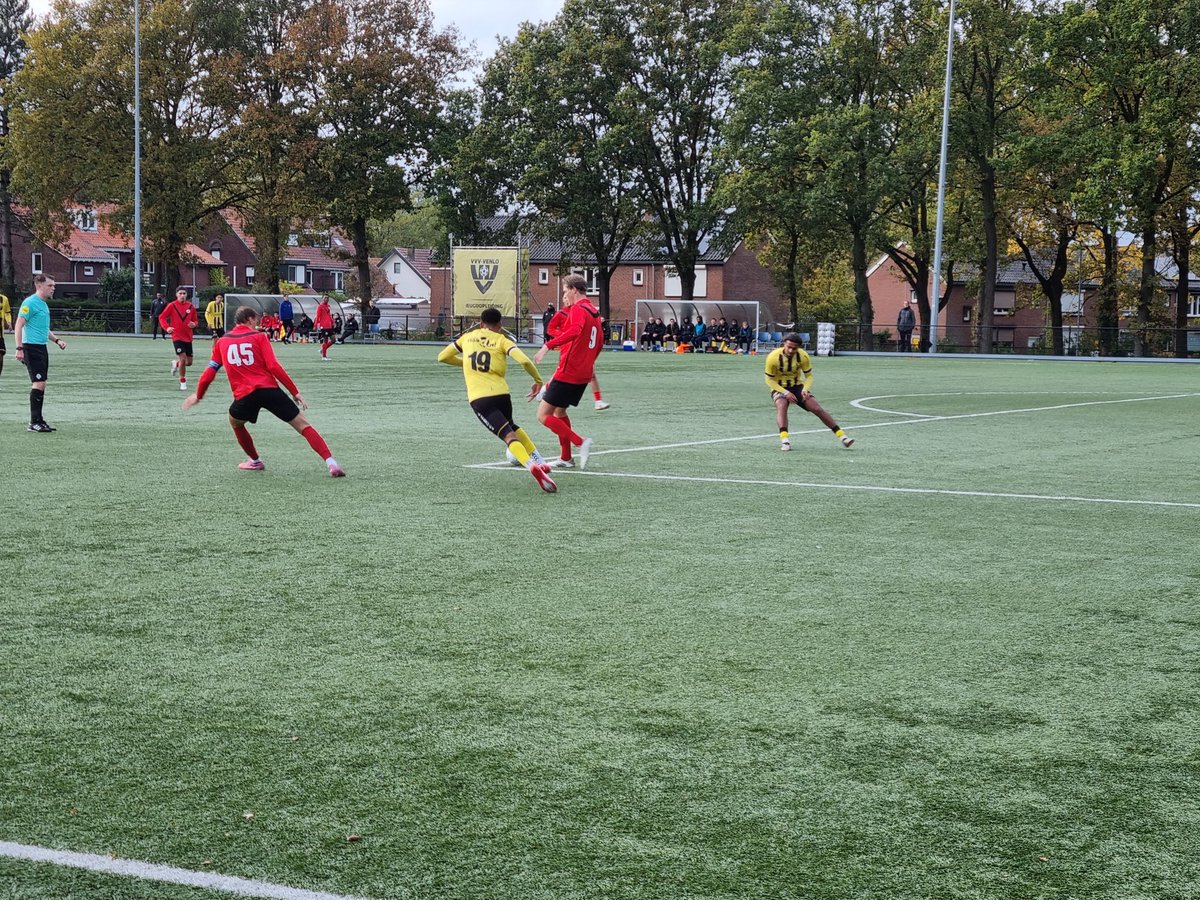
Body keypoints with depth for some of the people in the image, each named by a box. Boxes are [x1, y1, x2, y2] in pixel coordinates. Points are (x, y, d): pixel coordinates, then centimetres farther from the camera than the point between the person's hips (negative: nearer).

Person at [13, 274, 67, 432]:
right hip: (31, 347, -9)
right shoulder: (30, 303, -11)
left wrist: (57, 339, 15)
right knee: (39, 383, -12)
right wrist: (19, 348, -21)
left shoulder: (43, 304, 17)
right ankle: (34, 423, -9)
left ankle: (39, 419, 17)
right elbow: (18, 326, -15)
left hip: (41, 348, 9)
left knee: (41, 385, 11)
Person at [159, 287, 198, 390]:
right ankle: (182, 382, 2)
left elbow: (196, 320, 12)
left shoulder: (191, 307, 4)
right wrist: (167, 328, -16)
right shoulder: (172, 305, -4)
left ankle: (176, 364, 41)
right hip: (177, 336, -4)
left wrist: (194, 324, -12)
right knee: (183, 358, -16)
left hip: (188, 337, 4)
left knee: (189, 362, 7)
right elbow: (162, 317, 1)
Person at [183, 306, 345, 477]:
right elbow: (273, 367, -2)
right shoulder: (259, 337, 9)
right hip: (269, 389, -1)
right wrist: (295, 391, 0)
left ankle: (255, 461, 38)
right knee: (302, 425, 0)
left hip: (244, 395, 2)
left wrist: (198, 395, 33)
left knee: (235, 423, 34)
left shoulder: (221, 342, 18)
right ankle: (330, 462, -14)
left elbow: (208, 373, 17)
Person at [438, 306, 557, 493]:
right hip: (501, 393, 1)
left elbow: (442, 357, 26)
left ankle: (532, 465, -36)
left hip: (478, 398, -1)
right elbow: (524, 361, -8)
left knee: (508, 435, -11)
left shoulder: (467, 337, 16)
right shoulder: (501, 340, 8)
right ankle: (540, 462, 22)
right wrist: (538, 381, 6)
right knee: (512, 426, 30)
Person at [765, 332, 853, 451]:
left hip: (797, 386, 2)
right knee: (781, 405, -34)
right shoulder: (773, 357, -23)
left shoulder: (803, 356, -16)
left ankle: (841, 436, -1)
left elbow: (809, 375, -2)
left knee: (817, 408, -8)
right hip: (779, 387, -2)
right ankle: (784, 440, -42)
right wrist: (785, 393, -23)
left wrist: (805, 389, -22)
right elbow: (769, 380, -14)